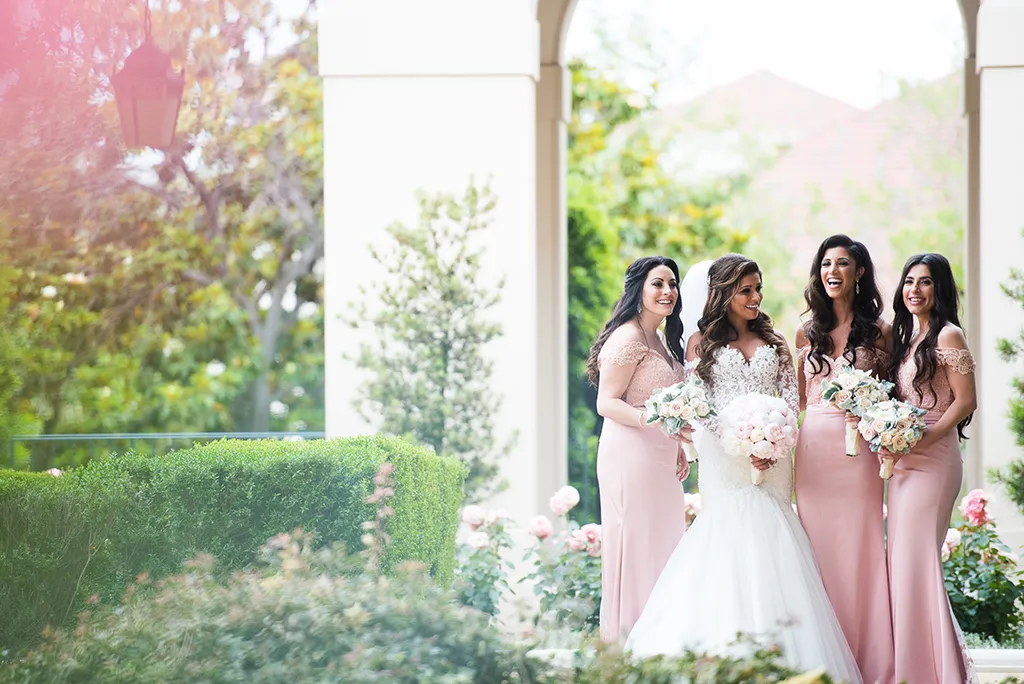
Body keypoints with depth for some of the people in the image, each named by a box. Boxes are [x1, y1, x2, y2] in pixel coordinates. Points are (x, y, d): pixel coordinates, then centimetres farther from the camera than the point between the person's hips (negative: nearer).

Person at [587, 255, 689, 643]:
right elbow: (607, 403, -16)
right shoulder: (628, 338, -12)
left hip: (660, 460, 10)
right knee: (636, 550, -8)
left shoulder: (661, 340, 16)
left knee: (662, 550, 10)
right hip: (632, 455, -10)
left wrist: (678, 447, 17)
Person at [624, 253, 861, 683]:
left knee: (771, 546, -4)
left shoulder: (773, 342, 17)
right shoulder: (702, 342, 7)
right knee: (730, 534, -11)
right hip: (724, 454, -3)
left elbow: (789, 400, 10)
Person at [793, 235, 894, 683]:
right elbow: (799, 398, 15)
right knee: (820, 550, 2)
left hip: (859, 448, -2)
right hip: (814, 448, 3)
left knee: (860, 548, -3)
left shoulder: (879, 331, 3)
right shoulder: (807, 333, 11)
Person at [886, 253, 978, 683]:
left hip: (932, 458, -8)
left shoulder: (948, 335, -8)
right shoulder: (906, 336, 16)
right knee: (903, 562, 7)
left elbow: (965, 401, -12)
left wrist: (921, 439, -18)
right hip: (902, 461, 8)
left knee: (917, 560, -9)